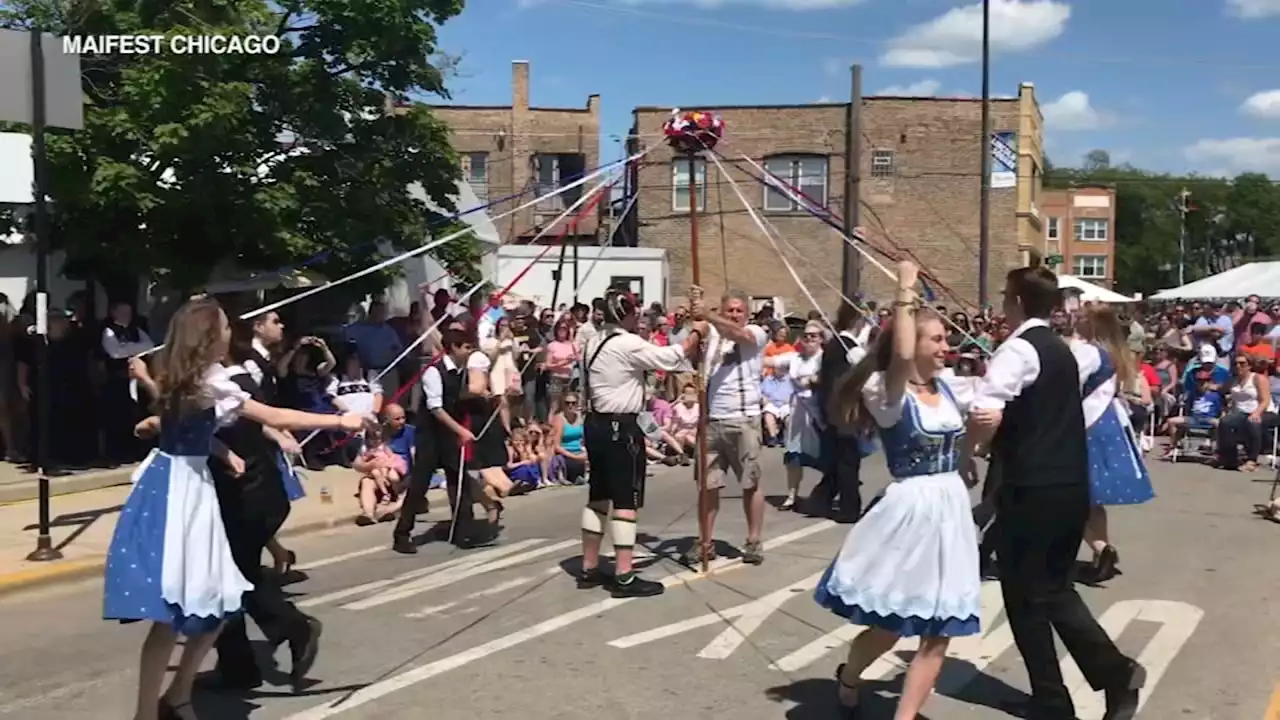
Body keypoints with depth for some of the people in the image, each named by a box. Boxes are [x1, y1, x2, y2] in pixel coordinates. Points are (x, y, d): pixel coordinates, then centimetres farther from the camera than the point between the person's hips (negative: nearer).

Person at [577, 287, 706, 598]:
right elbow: (671, 358, -15)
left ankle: (589, 570, 20)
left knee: (598, 497, 14)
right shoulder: (628, 344, -16)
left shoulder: (594, 342, 14)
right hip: (621, 428, -10)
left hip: (596, 423, 10)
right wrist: (696, 333, -1)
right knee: (626, 502, -5)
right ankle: (624, 577, -3)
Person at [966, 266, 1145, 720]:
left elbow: (987, 415, -26)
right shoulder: (1061, 350, 15)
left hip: (1032, 490, -8)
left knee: (1025, 595, 6)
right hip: (1072, 486, 8)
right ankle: (1116, 673, 13)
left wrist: (965, 453, -9)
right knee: (1055, 588, 20)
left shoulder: (1018, 348, -13)